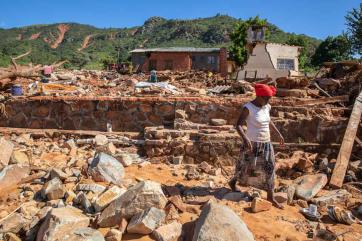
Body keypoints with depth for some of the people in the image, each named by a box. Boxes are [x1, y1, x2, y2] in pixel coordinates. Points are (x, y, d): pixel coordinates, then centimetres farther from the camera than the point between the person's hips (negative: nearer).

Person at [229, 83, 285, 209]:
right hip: (252, 144, -6)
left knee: (269, 169, 8)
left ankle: (271, 197, 22)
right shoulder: (248, 108, -18)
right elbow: (238, 125, -25)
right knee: (246, 168, 11)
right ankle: (233, 182, 39)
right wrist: (245, 138, -41)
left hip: (266, 143, 6)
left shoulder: (267, 107, 3)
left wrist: (278, 133, 20)